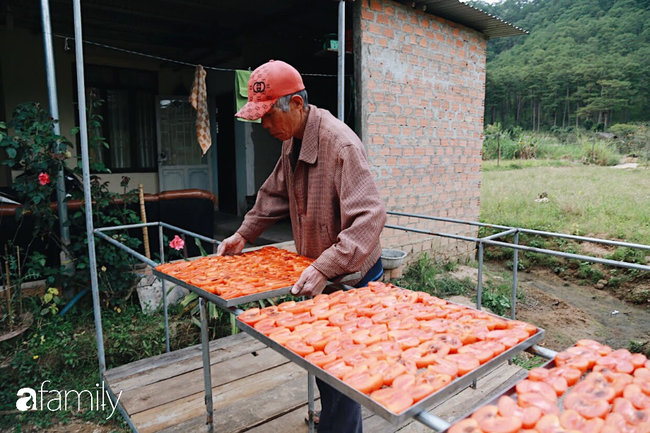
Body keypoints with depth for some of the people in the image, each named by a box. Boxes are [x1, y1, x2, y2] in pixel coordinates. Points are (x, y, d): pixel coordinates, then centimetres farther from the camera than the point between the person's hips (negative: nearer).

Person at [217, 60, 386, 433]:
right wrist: (244, 234, 13)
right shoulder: (293, 142, 5)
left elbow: (369, 216, -31)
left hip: (351, 276, -8)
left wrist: (325, 269, -36)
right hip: (316, 273, 9)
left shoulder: (340, 143, -25)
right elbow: (276, 194, 19)